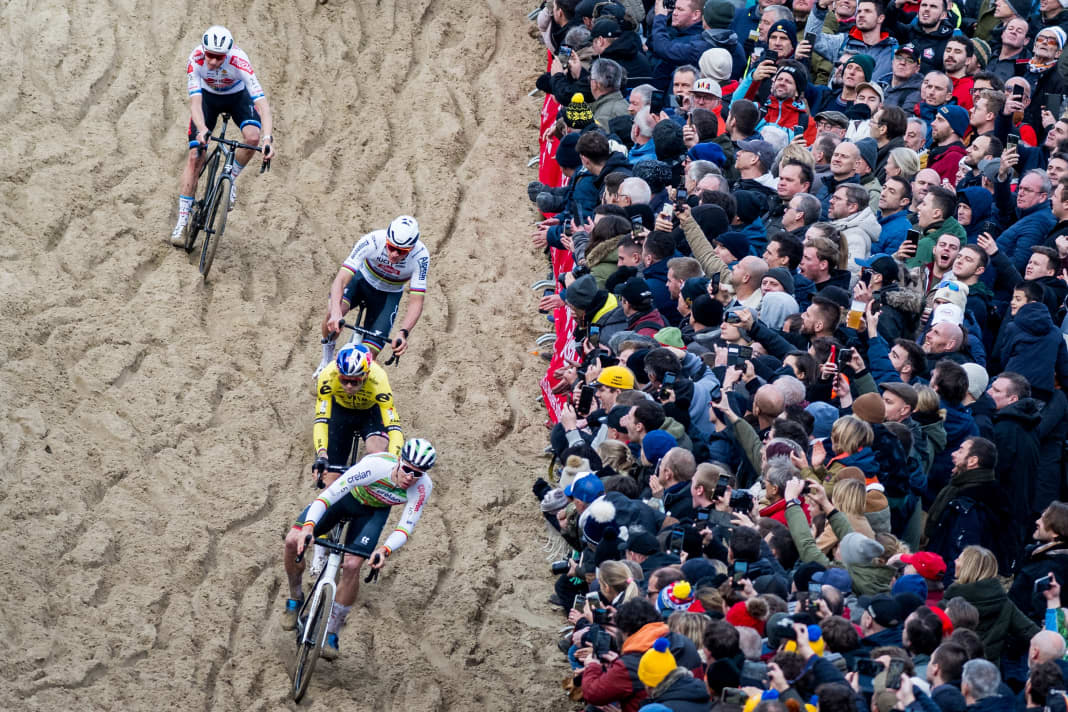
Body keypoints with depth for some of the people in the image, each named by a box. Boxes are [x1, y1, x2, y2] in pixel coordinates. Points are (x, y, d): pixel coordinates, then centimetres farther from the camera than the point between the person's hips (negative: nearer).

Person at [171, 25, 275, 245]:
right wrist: (202, 130, -56)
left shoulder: (239, 61, -37)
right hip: (208, 97, 1)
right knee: (195, 156, -9)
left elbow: (262, 103, -42)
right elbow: (195, 101, -37)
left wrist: (268, 139, -55)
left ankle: (231, 179, -3)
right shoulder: (196, 59, -33)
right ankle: (182, 222, -2)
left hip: (238, 96, -1)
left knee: (253, 136, -31)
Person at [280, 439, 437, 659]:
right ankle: (295, 599, 11)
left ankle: (331, 634, -3)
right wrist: (308, 526, -52)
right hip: (346, 496, -1)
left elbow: (405, 528, -29)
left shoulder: (422, 487, -31)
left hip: (373, 511, 1)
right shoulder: (374, 466, -40)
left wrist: (384, 550, -49)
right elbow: (329, 494, -39)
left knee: (352, 566, -19)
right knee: (293, 541, -16)